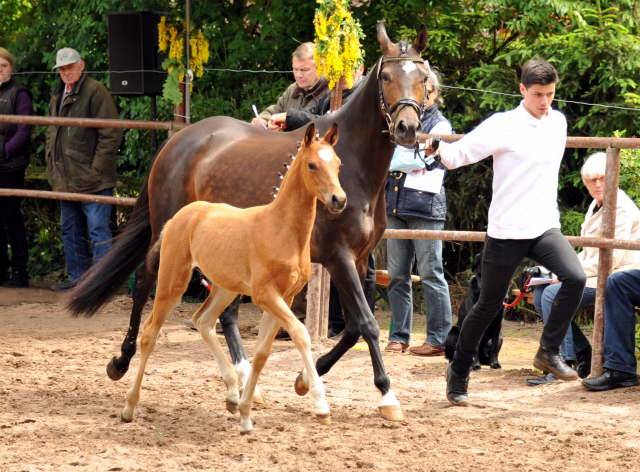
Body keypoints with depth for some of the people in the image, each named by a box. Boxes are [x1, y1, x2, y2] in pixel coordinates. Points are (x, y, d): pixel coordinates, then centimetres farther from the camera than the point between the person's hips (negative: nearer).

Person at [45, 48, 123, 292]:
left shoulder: (95, 92, -11)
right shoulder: (57, 96, 16)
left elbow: (111, 134, -14)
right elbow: (52, 133, 29)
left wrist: (96, 168, -15)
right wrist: (51, 161, 16)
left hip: (92, 179, -9)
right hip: (66, 179, 9)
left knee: (98, 230, -7)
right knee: (71, 231, 16)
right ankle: (77, 277, 25)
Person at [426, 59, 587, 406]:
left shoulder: (558, 123, 9)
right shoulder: (502, 126, -9)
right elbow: (457, 155, -9)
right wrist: (436, 147, -28)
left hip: (545, 228, 4)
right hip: (506, 232, -4)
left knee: (575, 277, -22)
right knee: (489, 305, 5)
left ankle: (549, 351, -7)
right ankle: (458, 373, 25)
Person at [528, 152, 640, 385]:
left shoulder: (620, 207, -13)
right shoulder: (596, 206, 17)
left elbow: (613, 256, -21)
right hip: (595, 276, 10)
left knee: (552, 294, -23)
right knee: (540, 293, 4)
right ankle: (583, 355, 4)